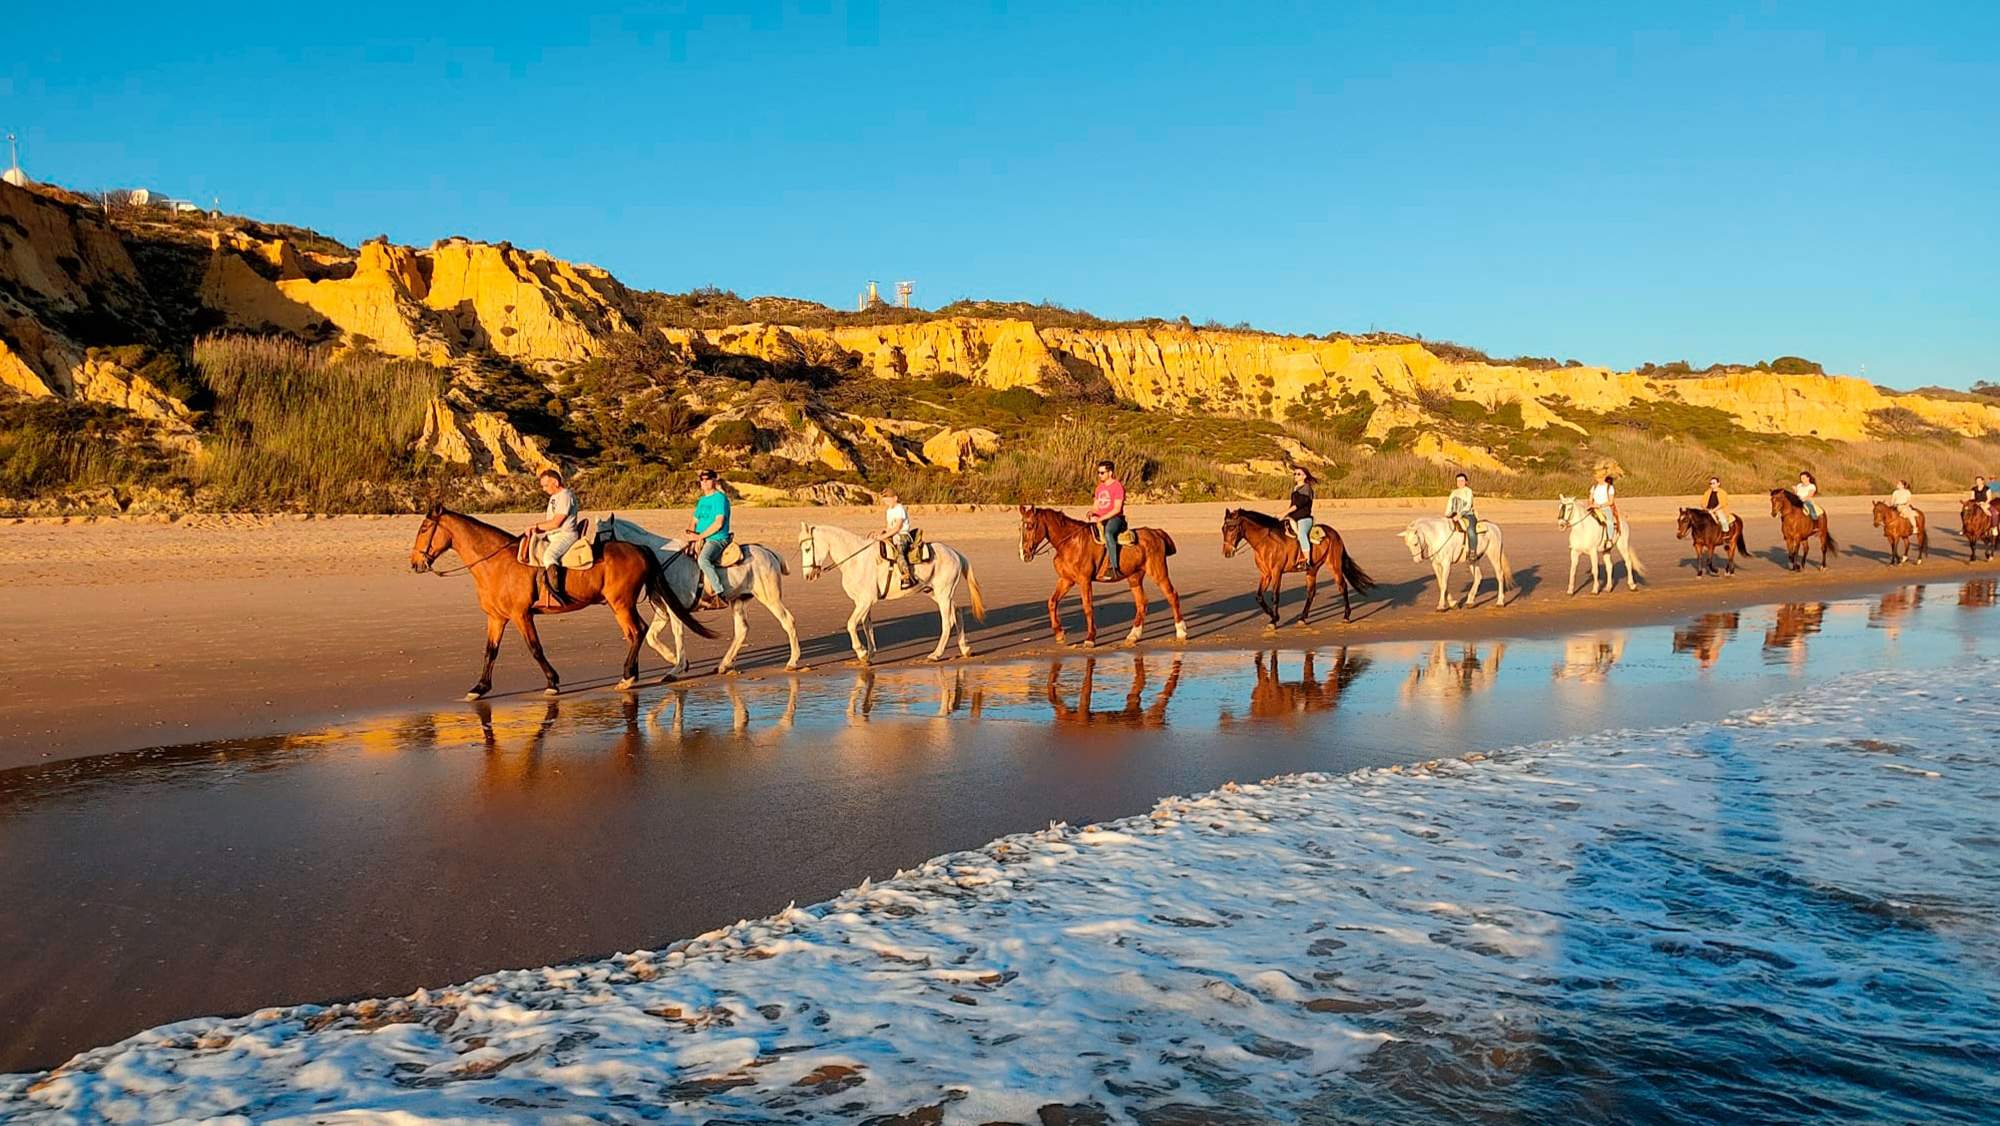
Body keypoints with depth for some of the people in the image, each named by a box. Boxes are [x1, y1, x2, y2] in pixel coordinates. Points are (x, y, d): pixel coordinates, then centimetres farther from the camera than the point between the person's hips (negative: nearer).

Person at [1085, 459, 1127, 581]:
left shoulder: (1117, 486, -8)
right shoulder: (1100, 487, 17)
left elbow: (1117, 509, -15)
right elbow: (1096, 507, 21)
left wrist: (1100, 519, -22)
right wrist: (1090, 515, -2)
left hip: (1115, 519, -9)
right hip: (1100, 519, 9)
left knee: (1108, 533, -39)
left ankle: (1113, 568, -42)